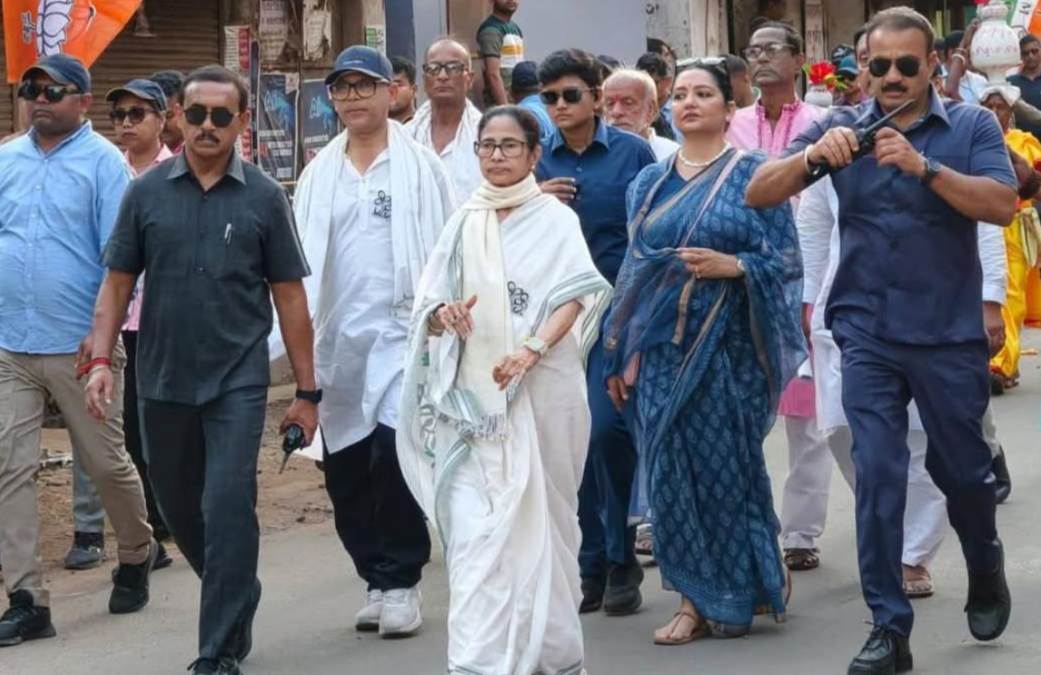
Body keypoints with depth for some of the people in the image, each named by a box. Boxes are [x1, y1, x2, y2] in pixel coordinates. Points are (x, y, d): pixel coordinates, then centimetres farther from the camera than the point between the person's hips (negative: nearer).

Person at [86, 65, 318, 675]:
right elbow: (118, 282, 7)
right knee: (180, 510, 14)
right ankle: (238, 599, 38)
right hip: (163, 382, 3)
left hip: (238, 380, -3)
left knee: (228, 510, -9)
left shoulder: (263, 197, -1)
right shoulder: (147, 192, 3)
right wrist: (102, 359, -5)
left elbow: (289, 296, 1)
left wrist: (306, 390, 1)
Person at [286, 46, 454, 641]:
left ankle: (401, 580, 0)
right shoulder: (321, 174, 10)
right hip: (338, 341, 4)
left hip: (403, 334, -4)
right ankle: (379, 580, 21)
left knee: (394, 451, -15)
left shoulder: (422, 166, 0)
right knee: (345, 470, 6)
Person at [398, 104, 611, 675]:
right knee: (473, 530, -6)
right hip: (470, 397, 2)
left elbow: (573, 297, -11)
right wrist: (443, 316, -12)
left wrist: (532, 349, -28)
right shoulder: (463, 224, 14)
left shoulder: (554, 220, 3)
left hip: (539, 394, -2)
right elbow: (427, 311, 13)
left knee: (540, 519, 5)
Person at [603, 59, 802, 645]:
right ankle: (698, 600, 10)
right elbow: (635, 269, 14)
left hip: (727, 344, -4)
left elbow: (785, 260, -3)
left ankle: (740, 594, 17)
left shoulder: (753, 174, 0)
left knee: (727, 466, 0)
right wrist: (622, 355, 9)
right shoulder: (651, 183, 13)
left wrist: (732, 265, -21)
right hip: (662, 348, 4)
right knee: (673, 470, 2)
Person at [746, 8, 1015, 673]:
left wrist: (925, 167, -28)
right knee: (877, 474, -3)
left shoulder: (971, 125, -1)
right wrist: (811, 156, -22)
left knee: (961, 467, 12)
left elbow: (1003, 204, -16)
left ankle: (986, 569, 41)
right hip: (868, 333, 1)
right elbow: (759, 194, -3)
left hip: (948, 332, -1)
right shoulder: (843, 127, 3)